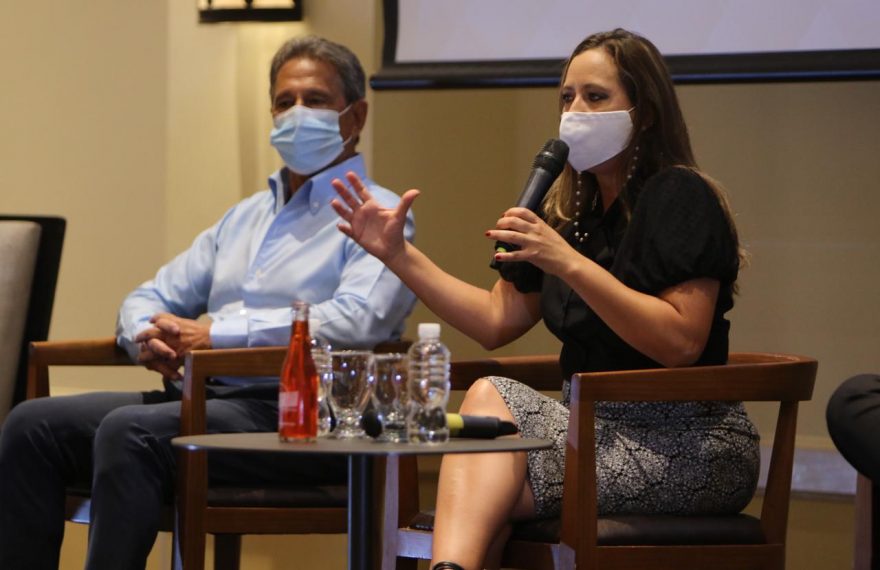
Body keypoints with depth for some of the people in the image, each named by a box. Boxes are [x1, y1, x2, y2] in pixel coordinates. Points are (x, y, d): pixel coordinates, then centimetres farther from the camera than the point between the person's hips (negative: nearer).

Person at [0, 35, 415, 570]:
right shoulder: (246, 216, 26)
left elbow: (356, 321, -17)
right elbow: (149, 298, 27)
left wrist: (218, 334, -14)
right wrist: (148, 335, 0)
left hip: (299, 416, -8)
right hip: (203, 396, 8)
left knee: (129, 433, -31)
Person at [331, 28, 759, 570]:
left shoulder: (680, 197, -8)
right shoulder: (573, 210, 16)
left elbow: (681, 343, -20)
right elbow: (496, 320, 15)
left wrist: (571, 264, -26)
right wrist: (399, 254, 7)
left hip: (690, 445, -6)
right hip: (599, 427, 6)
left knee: (491, 401, -21)